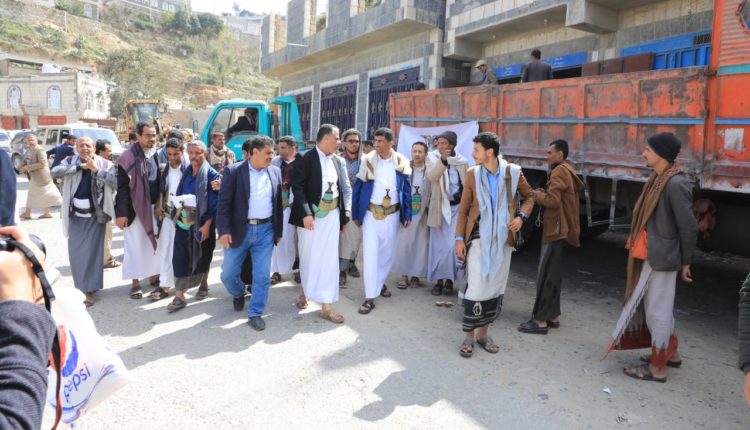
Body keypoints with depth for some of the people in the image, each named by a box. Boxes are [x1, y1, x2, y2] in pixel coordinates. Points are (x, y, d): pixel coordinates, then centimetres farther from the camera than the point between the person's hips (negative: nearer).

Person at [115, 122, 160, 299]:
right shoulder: (128, 157, -13)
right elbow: (122, 187, -14)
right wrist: (121, 212, -17)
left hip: (154, 207, 5)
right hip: (135, 208, -5)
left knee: (154, 242, 14)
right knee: (135, 245, 4)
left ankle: (154, 275, 28)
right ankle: (136, 281, 15)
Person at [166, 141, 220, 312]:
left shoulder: (211, 174, -8)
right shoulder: (186, 173, 8)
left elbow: (214, 203, -11)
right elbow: (178, 197, 15)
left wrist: (207, 225, -17)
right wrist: (176, 218, 8)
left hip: (202, 223, -4)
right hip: (184, 222, 4)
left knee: (202, 256, 11)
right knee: (180, 258, -3)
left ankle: (203, 284, 35)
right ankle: (179, 296, 0)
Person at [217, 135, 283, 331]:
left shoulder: (275, 172, 6)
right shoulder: (233, 171, -5)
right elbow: (224, 203, -8)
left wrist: (279, 231, 11)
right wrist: (223, 230, -15)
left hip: (265, 230, 2)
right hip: (239, 230, -2)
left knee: (262, 276, 1)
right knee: (228, 273, 8)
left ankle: (255, 313, 16)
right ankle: (239, 294, 39)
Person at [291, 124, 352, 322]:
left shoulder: (338, 161, 8)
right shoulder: (306, 158, -8)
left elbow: (345, 188, 11)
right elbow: (297, 186, -13)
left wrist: (345, 212, 1)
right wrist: (305, 213, -20)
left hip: (332, 215, 4)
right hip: (311, 214, -4)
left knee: (329, 259, 4)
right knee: (309, 257, 8)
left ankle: (326, 305, 10)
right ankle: (305, 292, 33)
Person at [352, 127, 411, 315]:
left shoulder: (401, 163, -2)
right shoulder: (367, 161, -5)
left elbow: (406, 190, 4)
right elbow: (357, 188, -1)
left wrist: (407, 215, 1)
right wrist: (356, 214, -1)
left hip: (392, 214, 2)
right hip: (371, 214, -2)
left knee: (388, 252, 15)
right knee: (370, 254, -4)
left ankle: (380, 282, 39)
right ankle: (370, 297, 0)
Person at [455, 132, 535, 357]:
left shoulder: (513, 172, -2)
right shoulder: (473, 174, -2)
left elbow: (529, 196, 14)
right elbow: (463, 209, 2)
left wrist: (521, 215, -4)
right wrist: (459, 238, -3)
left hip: (503, 240, 2)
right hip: (479, 239, -2)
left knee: (496, 289, 9)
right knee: (477, 289, -5)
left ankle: (483, 333, 26)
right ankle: (469, 336, 11)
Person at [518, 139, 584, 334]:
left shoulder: (559, 172, -13)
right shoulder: (568, 172, 18)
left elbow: (553, 201, -23)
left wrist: (537, 195, -7)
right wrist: (544, 194, 7)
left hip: (555, 229, -10)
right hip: (561, 229, 10)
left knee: (545, 276, -8)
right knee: (554, 274, 14)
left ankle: (541, 320, -5)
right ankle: (553, 316, 20)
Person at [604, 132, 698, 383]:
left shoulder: (676, 184, -20)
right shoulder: (659, 178, 8)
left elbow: (689, 227, -17)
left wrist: (685, 262, -10)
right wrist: (638, 244, 13)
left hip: (661, 258, -9)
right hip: (650, 254, 9)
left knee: (657, 310, 2)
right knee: (659, 307, 21)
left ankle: (657, 368, 16)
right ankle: (670, 353, 39)